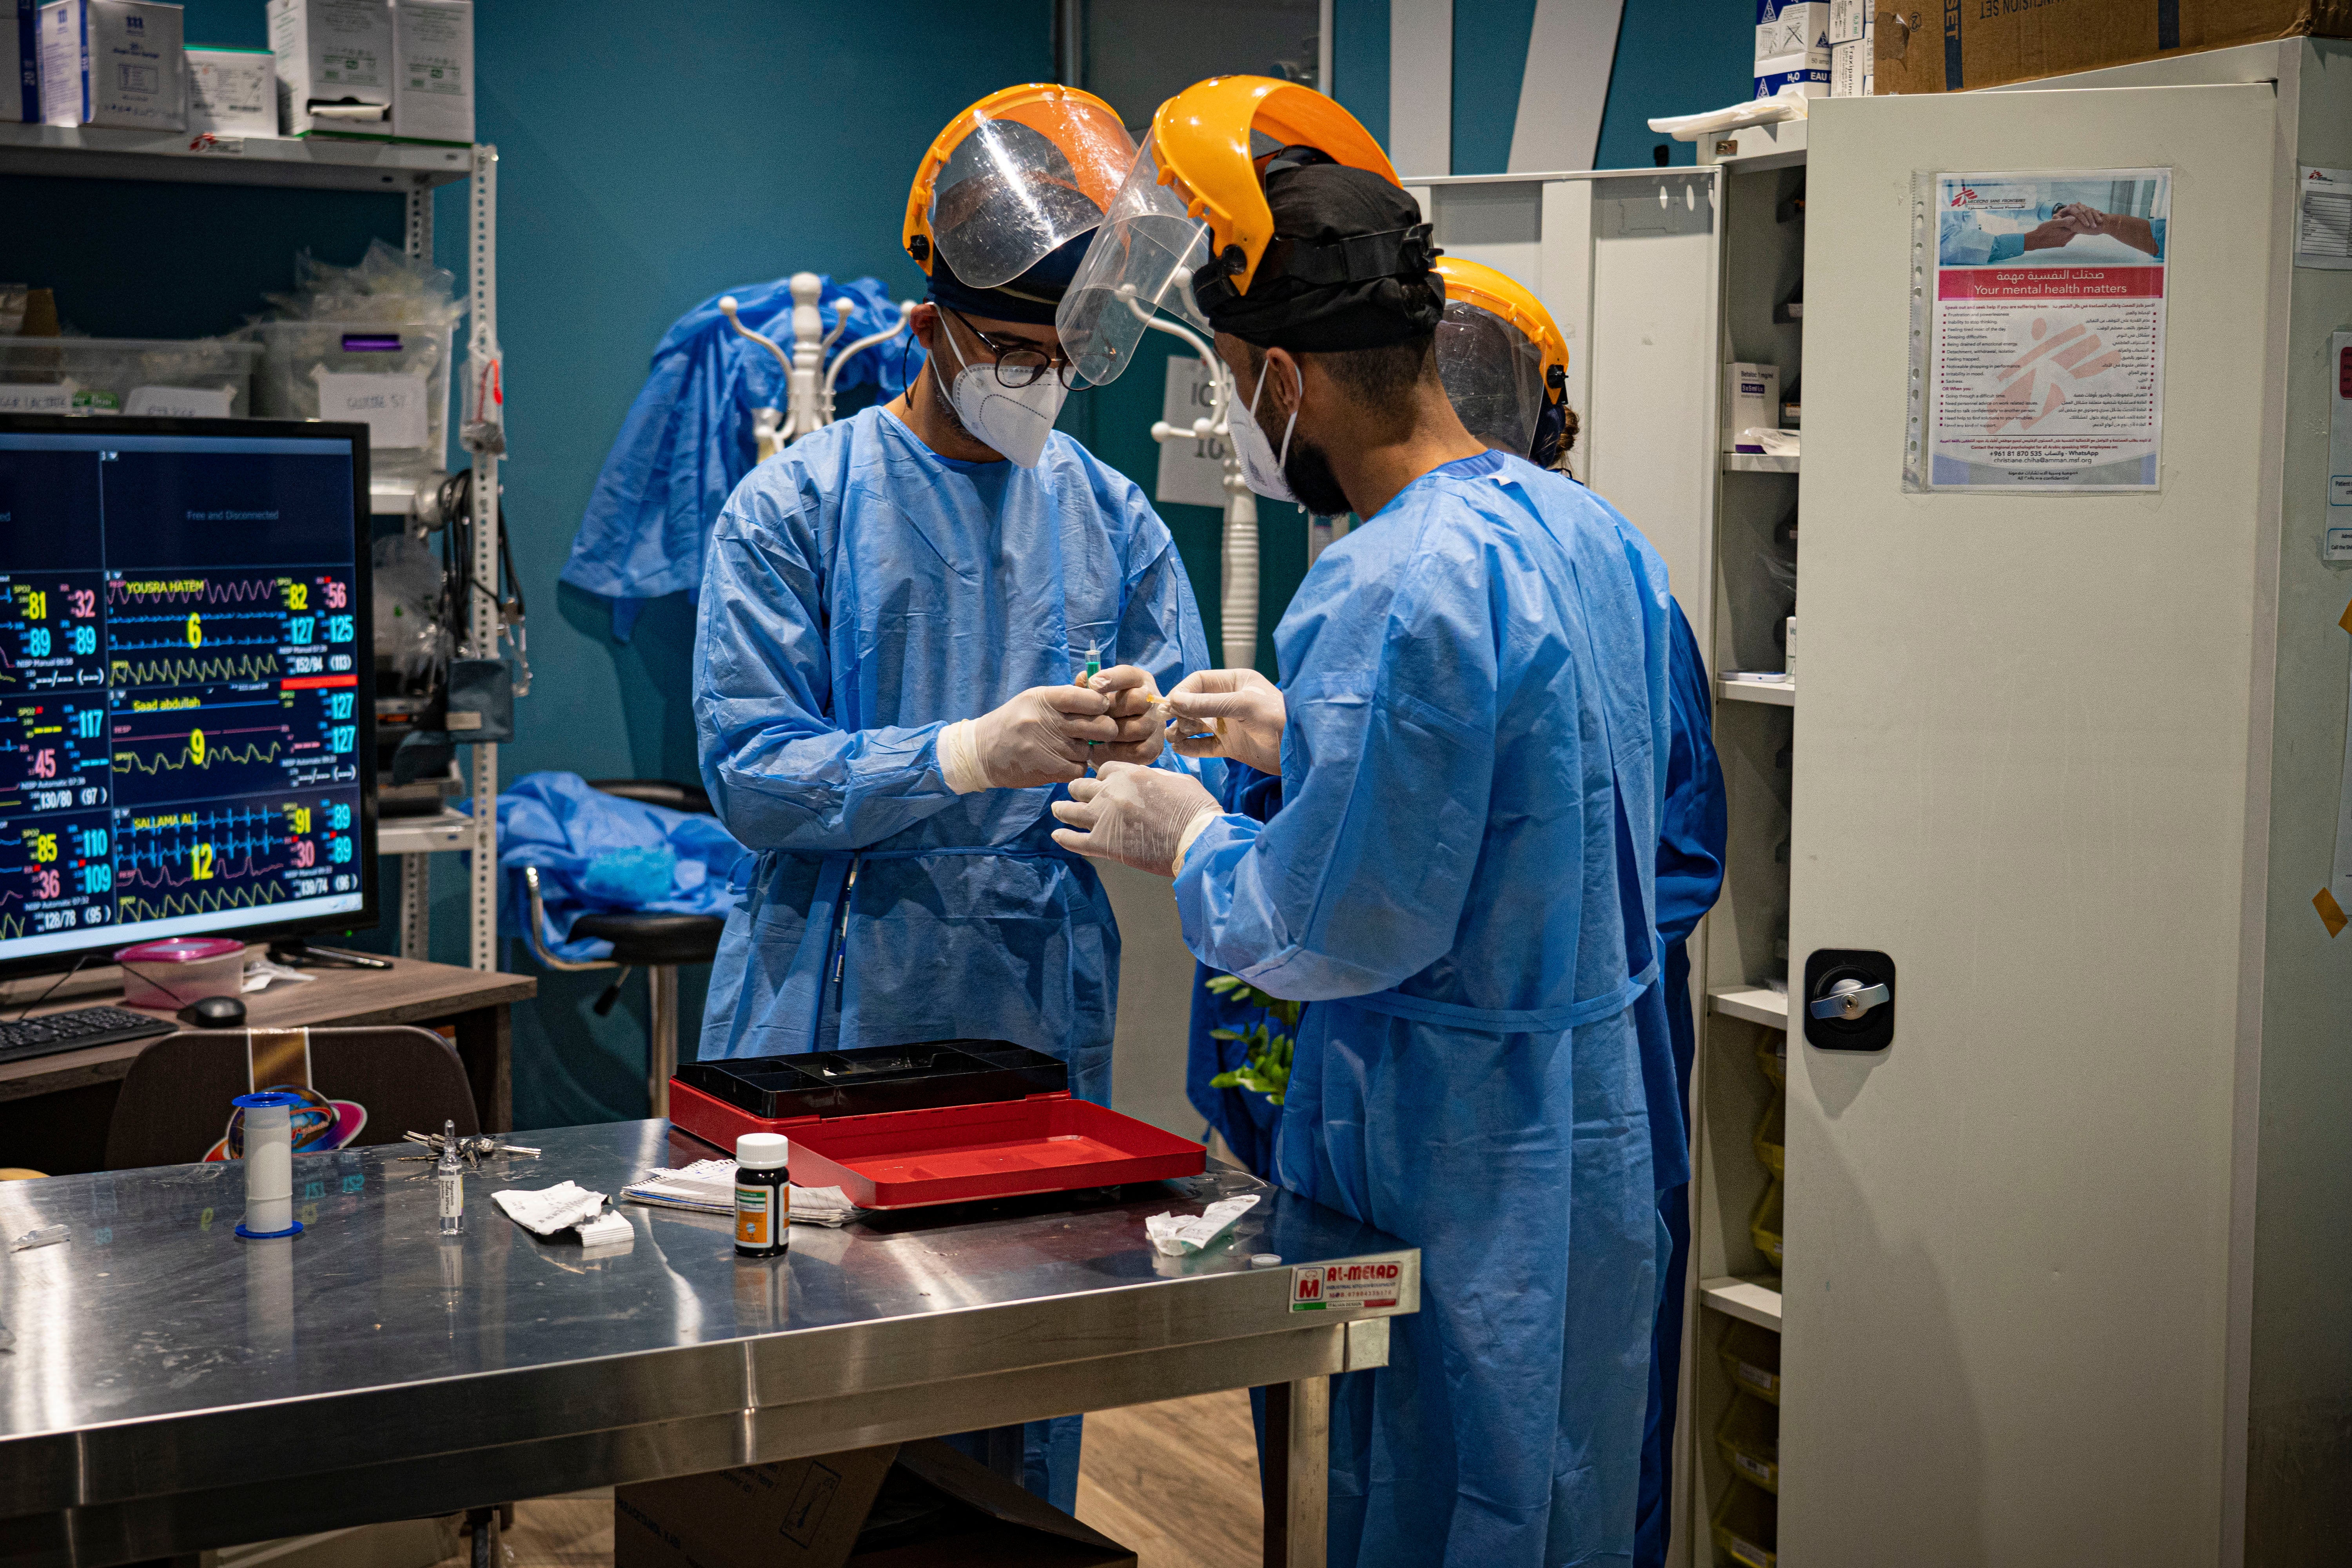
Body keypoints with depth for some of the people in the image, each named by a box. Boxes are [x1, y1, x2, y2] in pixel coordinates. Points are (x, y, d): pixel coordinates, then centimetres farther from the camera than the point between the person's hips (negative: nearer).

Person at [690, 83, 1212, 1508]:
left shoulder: (1112, 519, 8)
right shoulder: (794, 509, -3)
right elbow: (750, 773, -12)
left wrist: (1147, 739, -16)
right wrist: (973, 754, -23)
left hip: (1047, 1019, 3)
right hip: (838, 1015, -3)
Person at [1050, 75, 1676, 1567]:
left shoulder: (1397, 592, -25)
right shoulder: (1591, 530, 5)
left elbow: (1336, 934, -22)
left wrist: (1187, 841, -5)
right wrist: (1306, 741, 19)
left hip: (1454, 1171, -9)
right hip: (1605, 1143, 9)